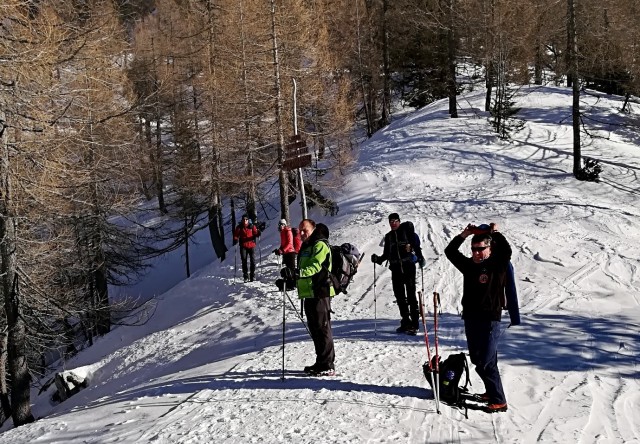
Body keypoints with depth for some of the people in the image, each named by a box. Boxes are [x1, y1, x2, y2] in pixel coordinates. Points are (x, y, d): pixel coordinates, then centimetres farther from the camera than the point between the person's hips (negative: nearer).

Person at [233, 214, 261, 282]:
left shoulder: (252, 226, 1)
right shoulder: (239, 227, 2)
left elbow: (255, 233, 2)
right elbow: (236, 235, 3)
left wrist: (257, 234, -20)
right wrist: (235, 240, -16)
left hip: (251, 245, 0)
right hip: (243, 246, 1)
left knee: (253, 260, -2)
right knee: (244, 261, 2)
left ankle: (252, 275, 9)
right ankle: (246, 276, 9)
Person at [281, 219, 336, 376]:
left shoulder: (320, 245, -9)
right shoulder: (305, 247, 21)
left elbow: (315, 267, -25)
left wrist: (296, 273, -38)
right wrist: (289, 280, 18)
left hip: (320, 293, -10)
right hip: (309, 294, 10)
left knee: (322, 328, -8)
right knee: (314, 329, 14)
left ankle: (327, 366, -5)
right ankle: (321, 362, 23)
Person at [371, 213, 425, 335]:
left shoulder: (407, 232, 2)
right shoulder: (388, 236, 16)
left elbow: (416, 246, -1)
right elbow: (386, 254, 21)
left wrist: (420, 258, -16)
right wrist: (379, 259, 4)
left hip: (408, 266, -5)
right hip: (396, 269, 5)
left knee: (411, 294, -9)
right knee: (399, 296, 7)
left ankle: (414, 323, -8)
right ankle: (405, 322, 17)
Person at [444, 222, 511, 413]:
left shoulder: (497, 265, -5)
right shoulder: (469, 265, 10)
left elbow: (506, 251, -23)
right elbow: (450, 252, 11)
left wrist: (495, 233, -16)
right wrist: (463, 235, 3)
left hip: (490, 320, -7)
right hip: (470, 318, 7)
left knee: (485, 363, -11)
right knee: (477, 359, 15)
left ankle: (499, 401, -5)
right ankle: (492, 391, 30)